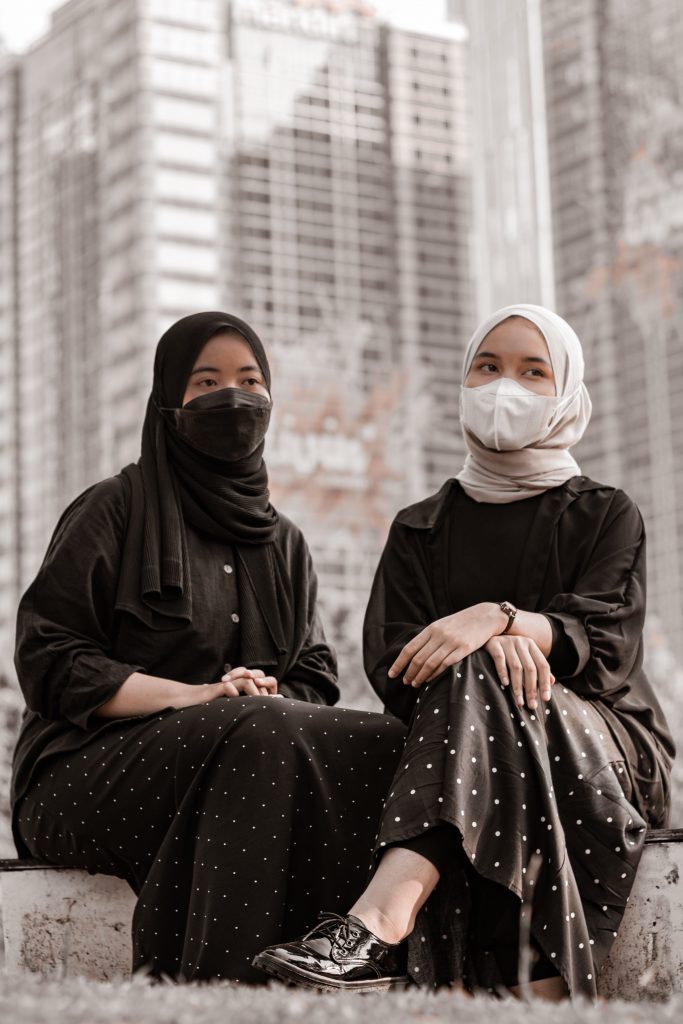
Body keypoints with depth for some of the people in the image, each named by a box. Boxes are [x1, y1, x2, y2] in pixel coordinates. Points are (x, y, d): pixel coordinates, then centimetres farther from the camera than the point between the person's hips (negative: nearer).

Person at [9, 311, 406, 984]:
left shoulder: (284, 543, 22)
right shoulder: (116, 509, 5)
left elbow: (315, 679, 14)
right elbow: (47, 658, -5)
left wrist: (269, 697, -12)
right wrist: (193, 695, -17)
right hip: (92, 768, -5)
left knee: (393, 747, -23)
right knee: (259, 729, -36)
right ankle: (220, 983, -42)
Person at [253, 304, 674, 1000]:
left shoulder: (607, 516, 14)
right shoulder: (421, 529, 20)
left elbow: (608, 641, -6)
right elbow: (390, 662, 2)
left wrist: (498, 618, -25)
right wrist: (499, 645, -19)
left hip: (602, 746, -1)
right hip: (457, 739, 1)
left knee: (480, 683, -33)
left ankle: (377, 922, -56)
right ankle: (542, 994, -54)